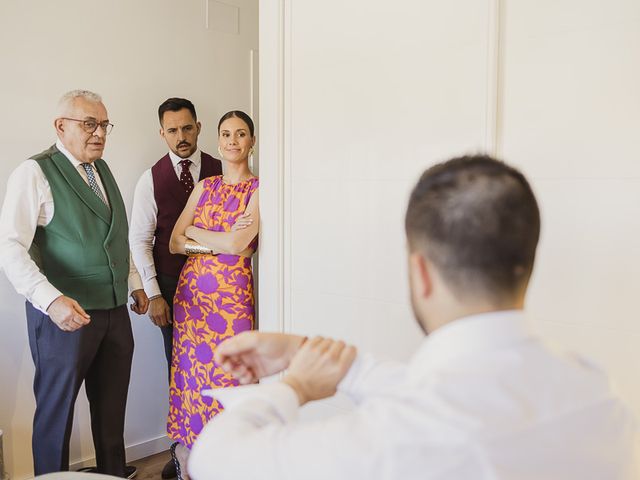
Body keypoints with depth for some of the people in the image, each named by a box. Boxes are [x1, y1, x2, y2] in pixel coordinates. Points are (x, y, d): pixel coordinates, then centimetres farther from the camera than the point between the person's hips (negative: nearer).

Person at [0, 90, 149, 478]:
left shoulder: (103, 169, 12)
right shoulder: (35, 173, -10)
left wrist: (135, 282, 20)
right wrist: (51, 299, -29)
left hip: (115, 311, 7)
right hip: (66, 314, -6)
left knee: (112, 407, 17)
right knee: (56, 410, 7)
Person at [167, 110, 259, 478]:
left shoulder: (258, 189, -4)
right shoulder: (205, 187, 11)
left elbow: (237, 244, -16)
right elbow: (175, 243, 5)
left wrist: (193, 231, -2)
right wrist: (218, 241, -10)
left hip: (232, 294, -4)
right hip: (192, 290, 5)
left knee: (226, 375, 0)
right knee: (190, 372, 9)